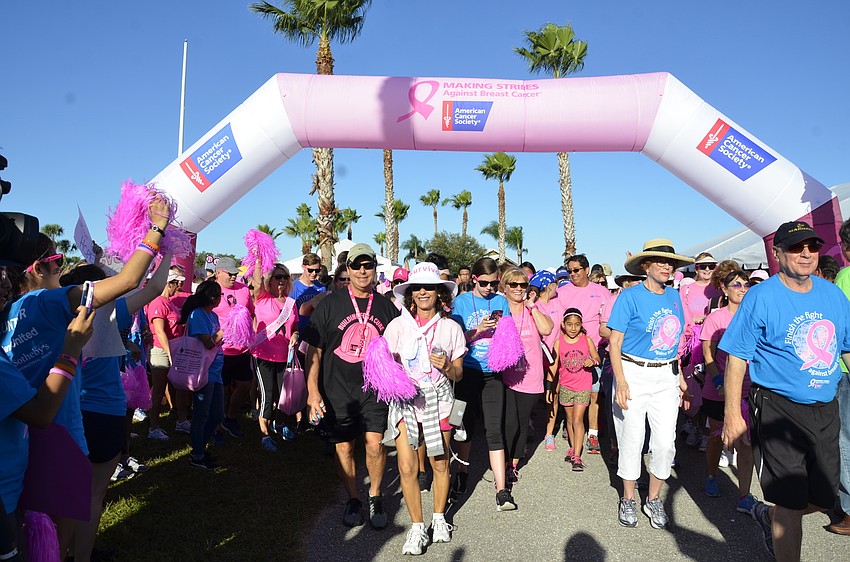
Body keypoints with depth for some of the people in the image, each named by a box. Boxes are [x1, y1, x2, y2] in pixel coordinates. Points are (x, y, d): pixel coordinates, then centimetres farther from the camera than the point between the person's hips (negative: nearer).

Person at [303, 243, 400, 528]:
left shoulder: (387, 306, 4)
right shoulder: (330, 304, -1)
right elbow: (313, 351, -1)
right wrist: (313, 391, -8)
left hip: (375, 390, 0)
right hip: (337, 391, 0)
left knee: (375, 444, -8)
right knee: (344, 448, 10)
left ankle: (375, 495, 18)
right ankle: (352, 499, 31)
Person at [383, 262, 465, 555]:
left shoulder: (451, 327, 2)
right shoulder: (398, 325, -1)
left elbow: (458, 374, 6)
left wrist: (446, 367, -14)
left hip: (438, 400, 1)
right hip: (405, 400, 0)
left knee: (440, 463, 8)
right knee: (407, 467, -6)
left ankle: (439, 518, 32)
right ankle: (417, 526, 15)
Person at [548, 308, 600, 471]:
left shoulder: (587, 340, -5)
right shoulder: (559, 342, -5)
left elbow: (597, 358, 7)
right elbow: (553, 366, -1)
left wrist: (593, 361, -18)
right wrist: (549, 387, -2)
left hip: (583, 387, -2)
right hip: (565, 387, 2)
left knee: (577, 420, -7)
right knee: (569, 418, 14)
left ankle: (577, 457, -3)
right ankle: (572, 448, 32)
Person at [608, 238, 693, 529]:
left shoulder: (674, 296, 8)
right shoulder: (630, 296, -9)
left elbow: (674, 340, 17)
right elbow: (614, 343, -10)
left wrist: (681, 377, 14)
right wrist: (620, 382, -18)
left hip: (666, 377, 5)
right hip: (634, 374, -4)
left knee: (665, 443, 4)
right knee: (632, 440, 5)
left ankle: (654, 500, 25)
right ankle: (628, 500, 24)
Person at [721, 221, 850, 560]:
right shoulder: (760, 298, -11)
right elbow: (737, 358, -11)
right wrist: (732, 414, -15)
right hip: (777, 409, -6)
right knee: (791, 502, 0)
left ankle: (769, 516, 44)